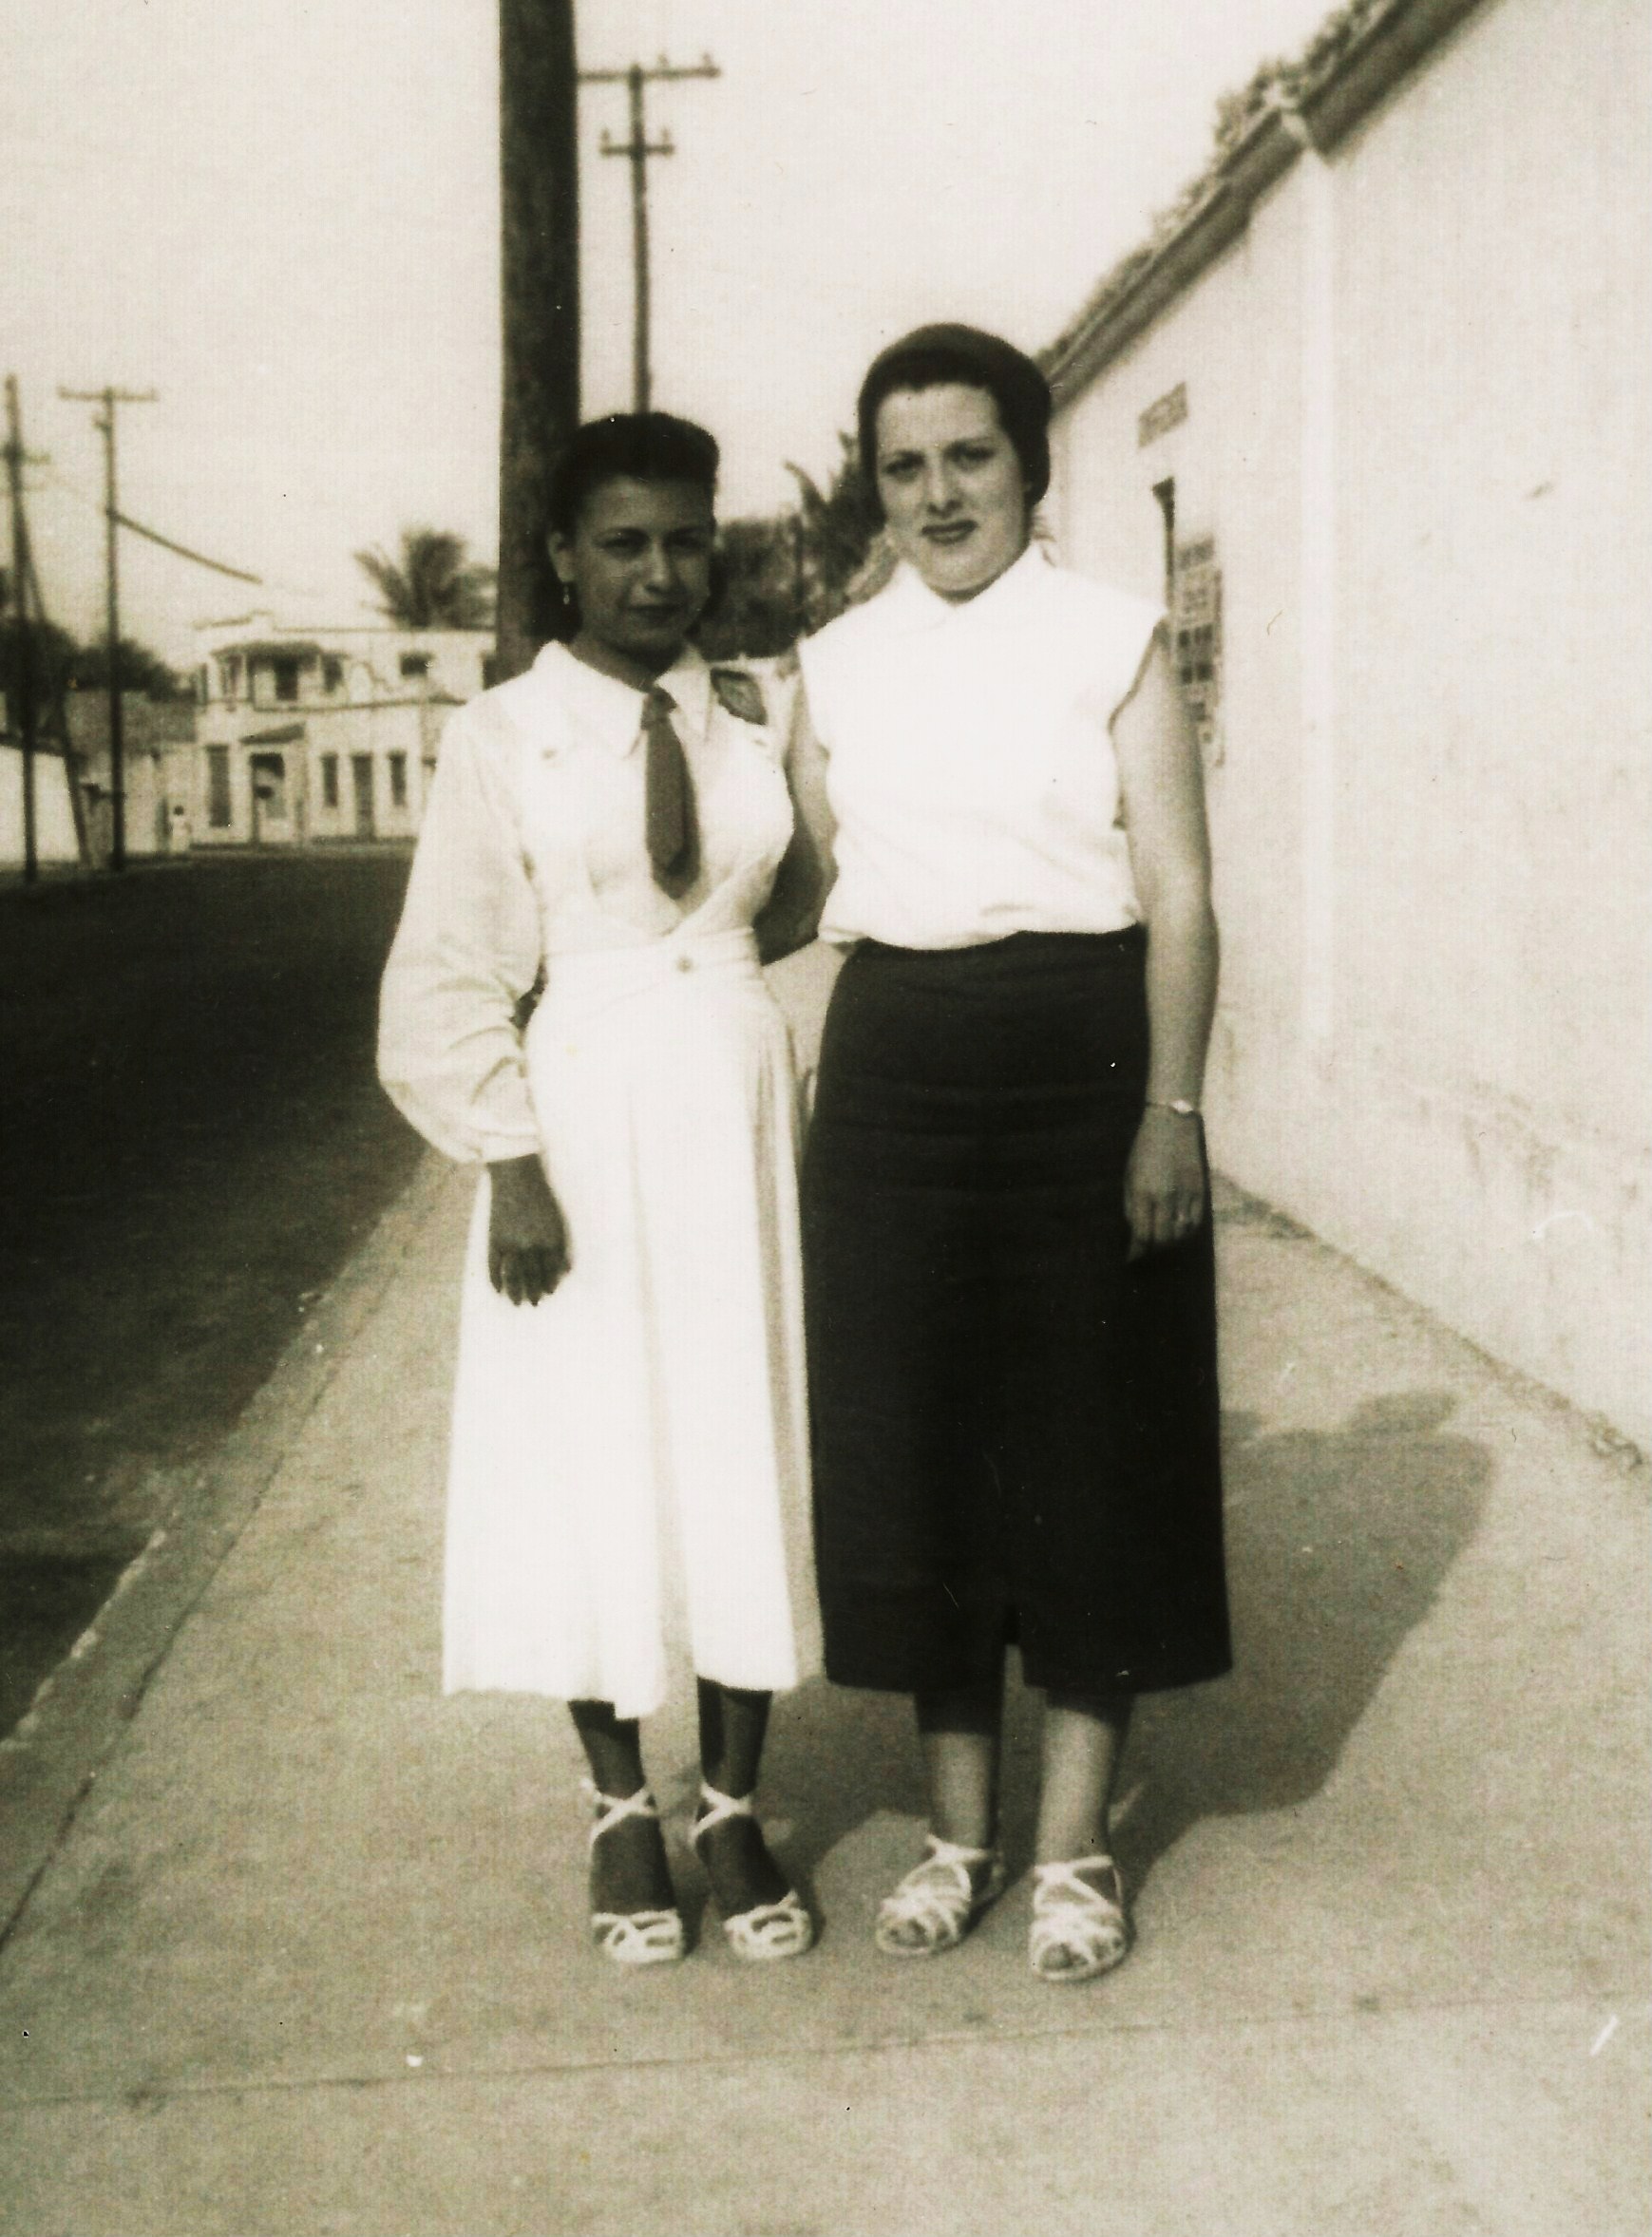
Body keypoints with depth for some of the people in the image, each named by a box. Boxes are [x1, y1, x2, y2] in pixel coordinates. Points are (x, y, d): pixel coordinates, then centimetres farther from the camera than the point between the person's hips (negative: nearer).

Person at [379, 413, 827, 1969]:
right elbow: (453, 976, -4)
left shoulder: (760, 719, 6)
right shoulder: (502, 739, -3)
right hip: (582, 1124, -2)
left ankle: (732, 1807, 22)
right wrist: (510, 1165, -11)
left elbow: (806, 914, 11)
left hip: (741, 1118, 3)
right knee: (593, 1461, 5)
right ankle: (621, 1808, 24)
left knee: (747, 1459, 6)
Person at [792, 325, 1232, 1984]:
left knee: (1087, 1443, 3)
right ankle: (957, 1825, 23)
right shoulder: (836, 666, 10)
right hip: (892, 1069, 4)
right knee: (913, 1442, 7)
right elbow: (818, 886, 13)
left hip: (1080, 1058, -3)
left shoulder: (1112, 641, -1)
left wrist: (1170, 1111, -12)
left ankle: (1076, 1842, 17)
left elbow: (1177, 894, -5)